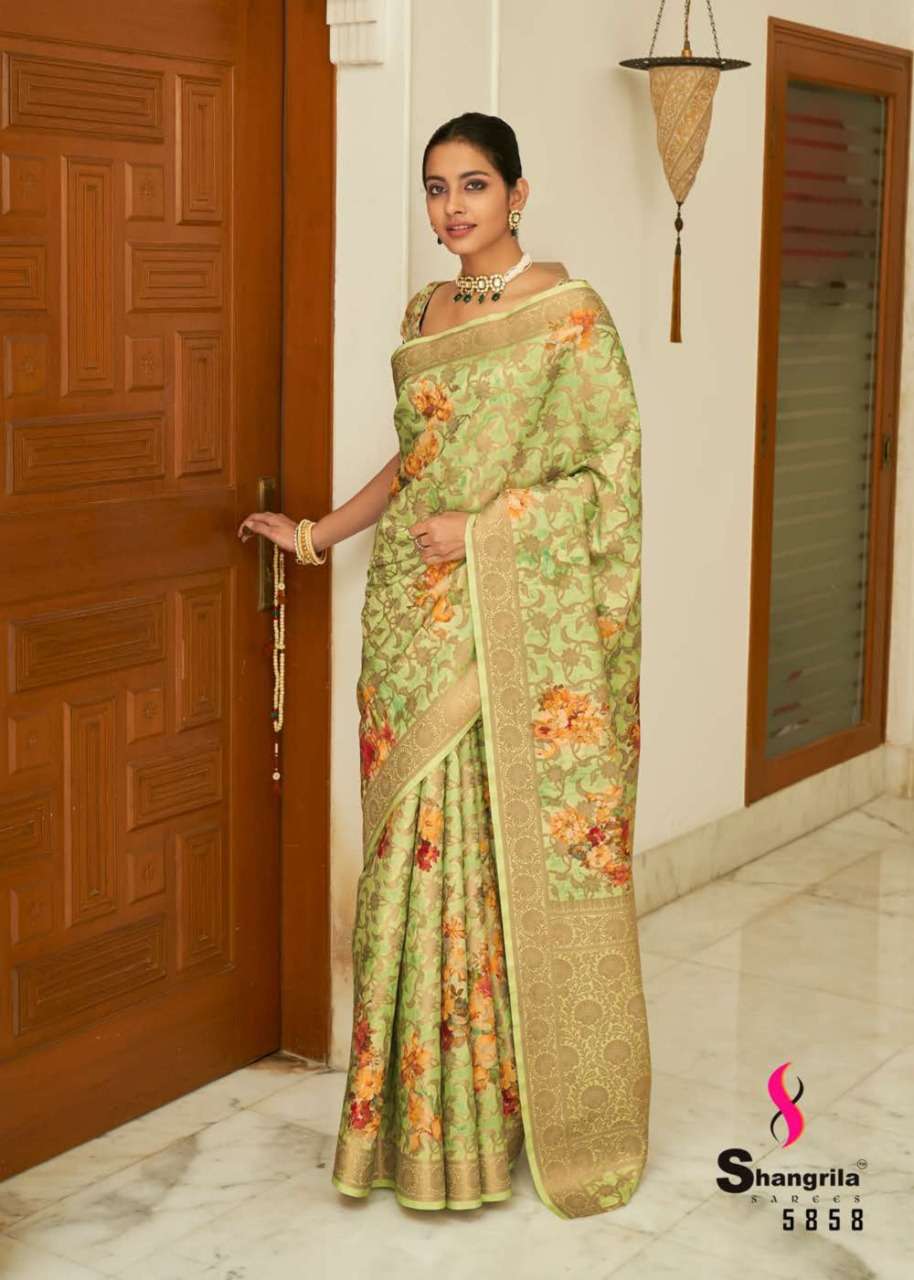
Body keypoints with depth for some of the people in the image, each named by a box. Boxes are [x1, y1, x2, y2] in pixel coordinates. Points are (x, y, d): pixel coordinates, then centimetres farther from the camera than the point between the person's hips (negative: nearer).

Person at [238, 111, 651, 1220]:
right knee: (422, 856, 8)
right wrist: (317, 533, 24)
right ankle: (437, 1113, 21)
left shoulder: (569, 313, -6)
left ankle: (553, 1115, 16)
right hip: (418, 621, 6)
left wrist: (484, 527, -15)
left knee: (526, 858, -1)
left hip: (523, 621, -6)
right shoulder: (423, 312, 14)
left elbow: (611, 474, -9)